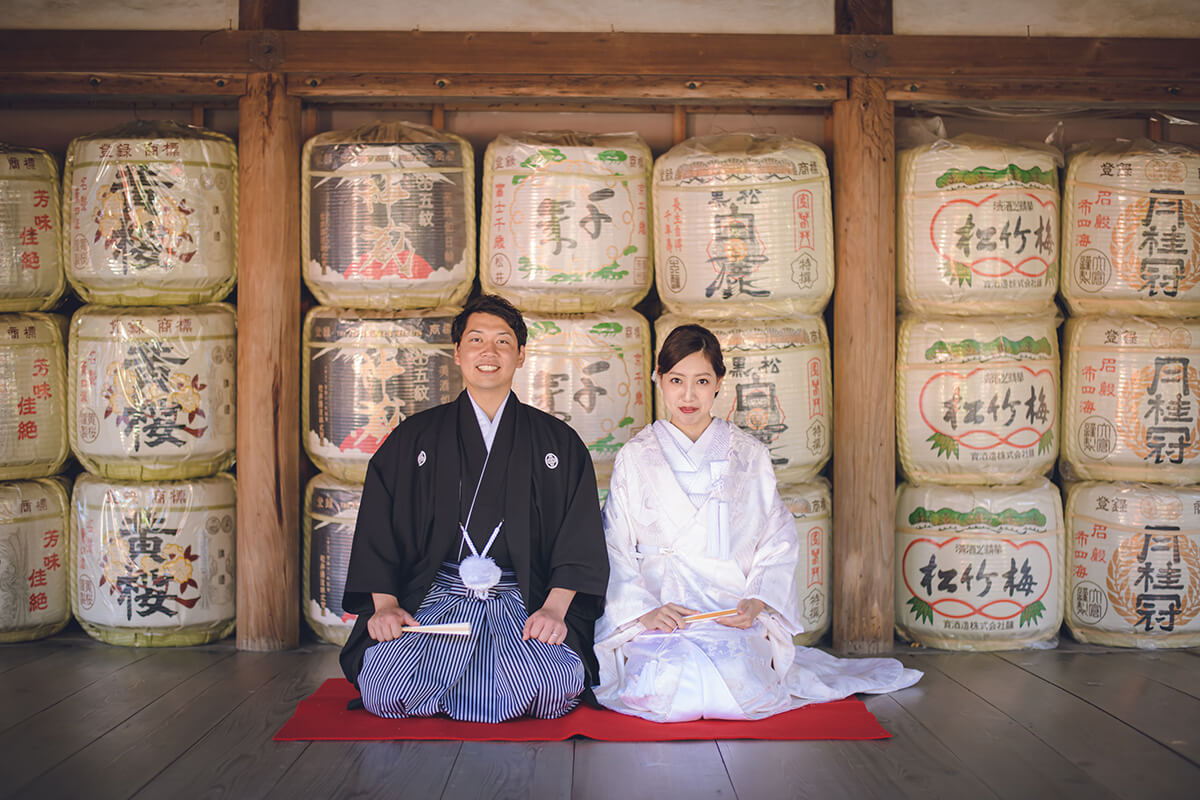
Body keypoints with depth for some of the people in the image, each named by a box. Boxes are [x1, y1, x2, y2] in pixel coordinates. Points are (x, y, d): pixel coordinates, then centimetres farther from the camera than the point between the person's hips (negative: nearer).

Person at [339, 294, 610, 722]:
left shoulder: (557, 442, 12)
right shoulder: (413, 438, 14)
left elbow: (580, 539, 4)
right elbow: (378, 528, 8)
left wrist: (554, 608, -11)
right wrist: (385, 603, -7)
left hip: (524, 603, 1)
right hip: (433, 599, 0)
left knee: (554, 687, -28)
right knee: (381, 686, -26)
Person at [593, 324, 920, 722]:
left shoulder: (750, 455, 11)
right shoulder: (634, 458, 7)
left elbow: (779, 543, 10)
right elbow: (614, 551, 5)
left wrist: (756, 602, -8)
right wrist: (644, 610, -11)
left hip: (735, 616, 2)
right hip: (657, 619, -1)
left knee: (739, 682, -25)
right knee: (670, 686, -29)